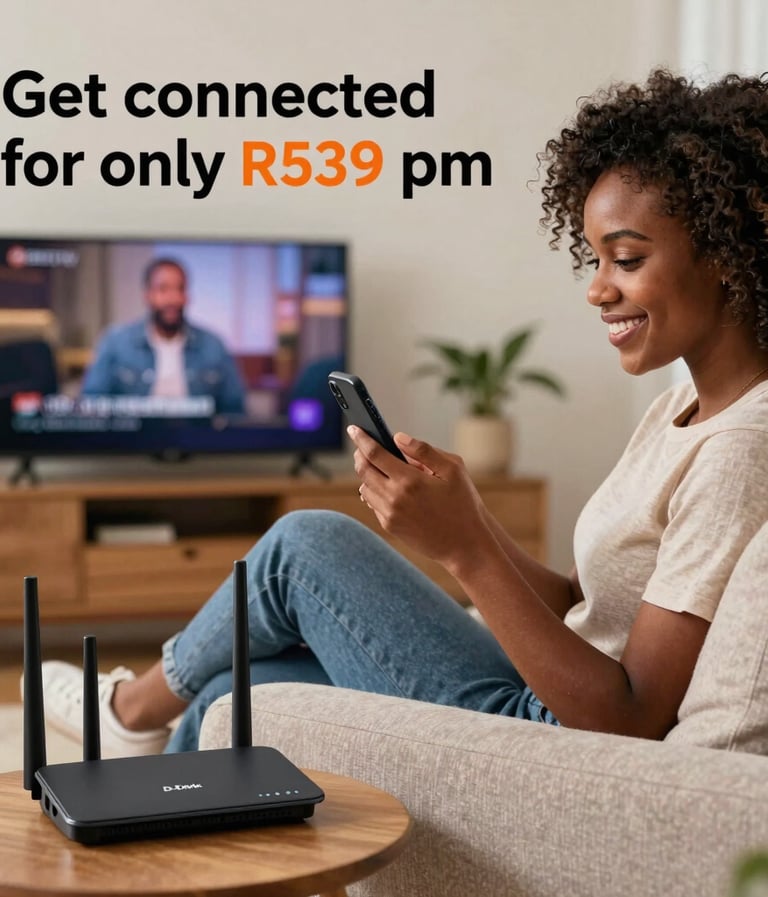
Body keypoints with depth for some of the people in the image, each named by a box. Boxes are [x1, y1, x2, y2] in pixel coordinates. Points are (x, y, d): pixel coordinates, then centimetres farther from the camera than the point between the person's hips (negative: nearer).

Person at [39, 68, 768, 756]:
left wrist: (466, 549, -27)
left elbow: (631, 720, -24)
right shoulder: (683, 409, 9)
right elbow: (579, 608, 8)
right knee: (235, 698, 8)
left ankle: (139, 705, 22)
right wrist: (458, 509, -5)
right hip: (551, 712, 8)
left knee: (309, 544, -5)